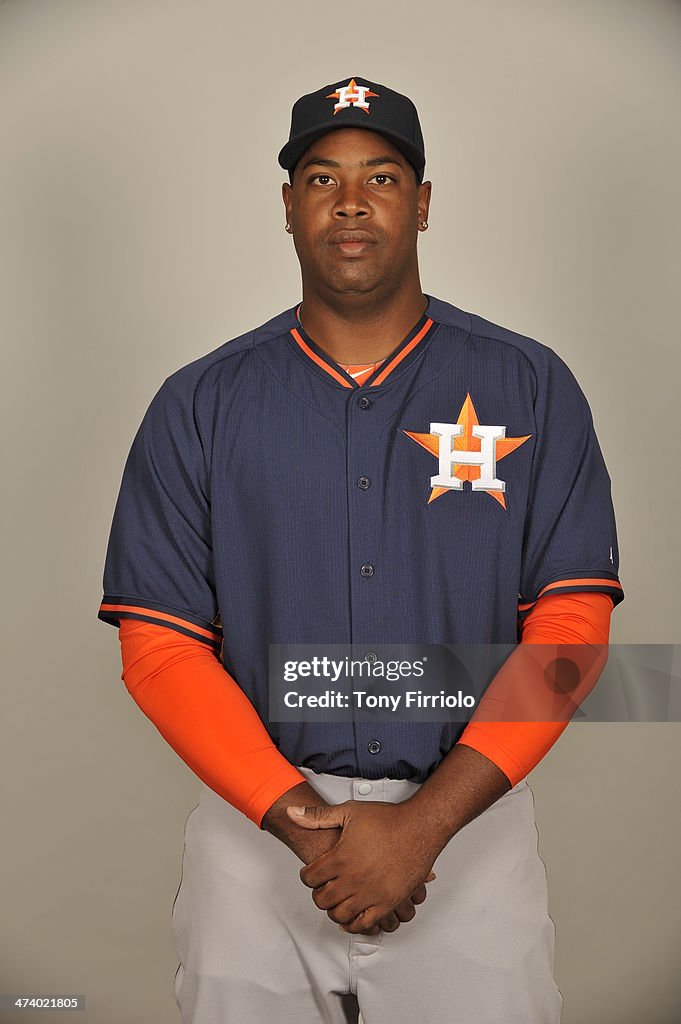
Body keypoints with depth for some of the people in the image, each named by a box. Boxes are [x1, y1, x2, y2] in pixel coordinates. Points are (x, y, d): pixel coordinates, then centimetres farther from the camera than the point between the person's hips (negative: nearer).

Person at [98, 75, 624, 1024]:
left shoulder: (530, 388, -1)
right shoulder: (197, 405, 1)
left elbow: (571, 624, -6)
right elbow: (159, 645, -3)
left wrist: (424, 823, -15)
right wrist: (302, 822, -13)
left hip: (466, 815, 0)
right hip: (257, 822, 1)